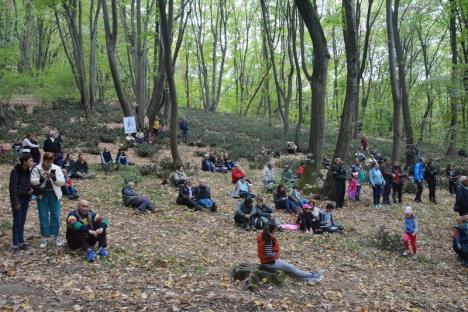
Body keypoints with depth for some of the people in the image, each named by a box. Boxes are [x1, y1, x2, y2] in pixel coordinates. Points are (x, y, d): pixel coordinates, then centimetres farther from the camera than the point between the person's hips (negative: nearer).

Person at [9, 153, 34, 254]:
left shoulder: (28, 171, 5)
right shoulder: (15, 171, -16)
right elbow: (12, 187, -16)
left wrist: (30, 190, -3)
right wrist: (16, 202, -17)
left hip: (25, 199, 6)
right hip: (17, 199, -6)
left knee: (22, 222, 11)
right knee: (17, 222, -3)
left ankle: (21, 242, 19)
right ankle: (15, 245, 3)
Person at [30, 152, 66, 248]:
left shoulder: (57, 168, -1)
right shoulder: (36, 169, -2)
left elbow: (62, 181, -4)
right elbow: (32, 181, -8)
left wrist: (54, 178, -21)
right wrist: (41, 179, -25)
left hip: (54, 195, 0)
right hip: (42, 195, 0)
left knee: (55, 216, 4)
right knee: (43, 217, 5)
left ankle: (57, 236, 16)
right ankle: (45, 237, 14)